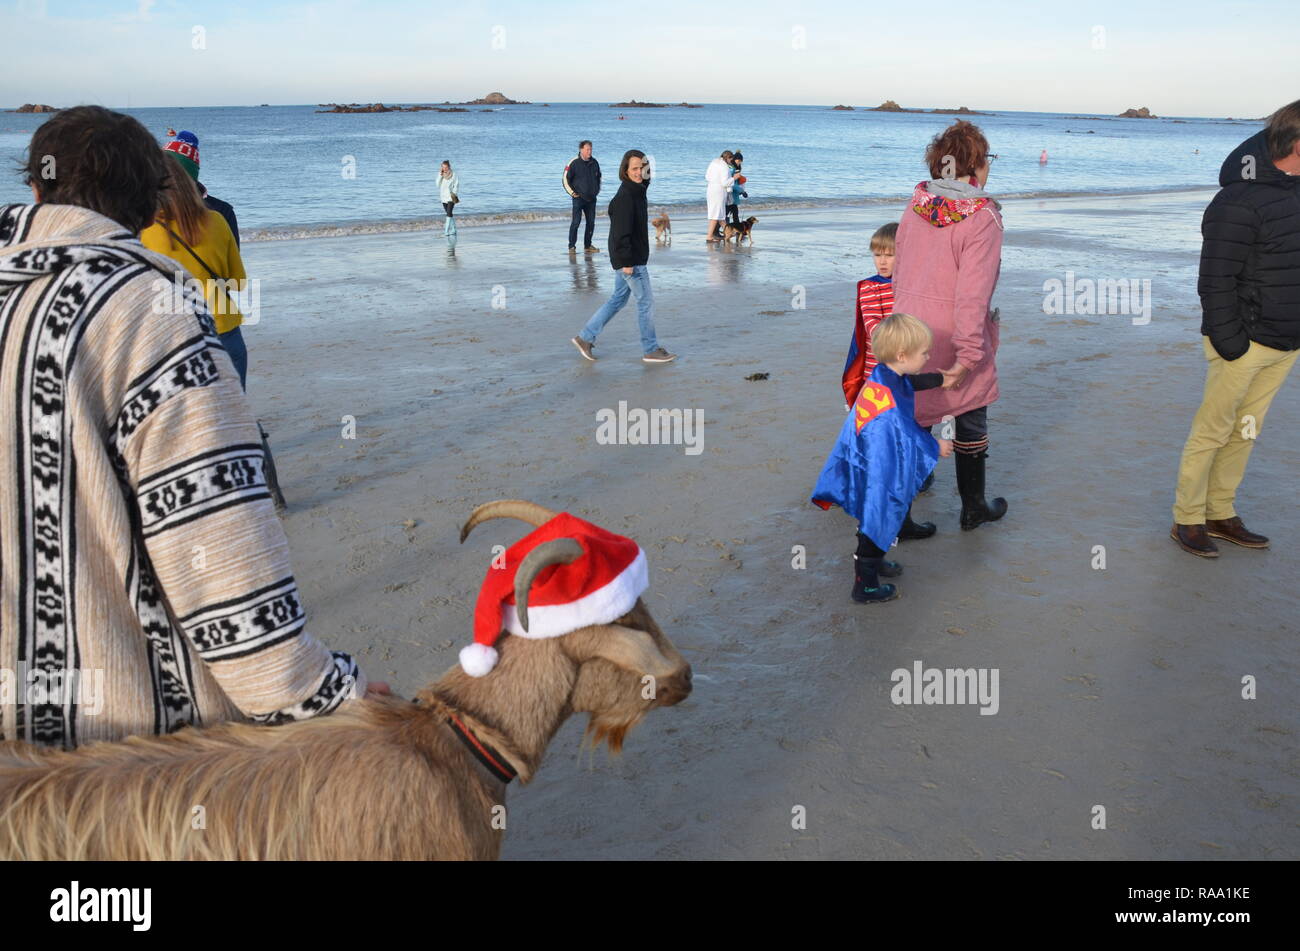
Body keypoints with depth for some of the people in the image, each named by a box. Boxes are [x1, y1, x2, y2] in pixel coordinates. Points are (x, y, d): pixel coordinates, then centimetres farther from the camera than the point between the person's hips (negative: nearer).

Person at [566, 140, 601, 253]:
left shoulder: (594, 163, 6)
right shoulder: (574, 163, -9)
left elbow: (599, 177, 23)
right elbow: (566, 179, -4)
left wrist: (597, 190, 16)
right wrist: (572, 193, -7)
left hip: (591, 199, 5)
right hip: (578, 198, -5)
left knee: (591, 223, 7)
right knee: (575, 222, -9)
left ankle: (588, 246, 17)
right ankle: (572, 247, -4)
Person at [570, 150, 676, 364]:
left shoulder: (637, 191, 12)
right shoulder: (625, 196, -19)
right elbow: (621, 231, -23)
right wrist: (626, 261, -24)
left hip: (631, 258, 10)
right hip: (630, 259, -10)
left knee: (618, 299, 16)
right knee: (646, 301, -1)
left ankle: (585, 337, 20)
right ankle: (650, 350, 11)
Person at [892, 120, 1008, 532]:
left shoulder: (916, 205, 2)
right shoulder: (982, 217, -16)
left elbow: (898, 273, 8)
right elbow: (972, 293, -22)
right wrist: (968, 355, -19)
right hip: (953, 340, -5)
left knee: (911, 421, 16)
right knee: (971, 422, 14)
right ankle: (973, 508, 30)